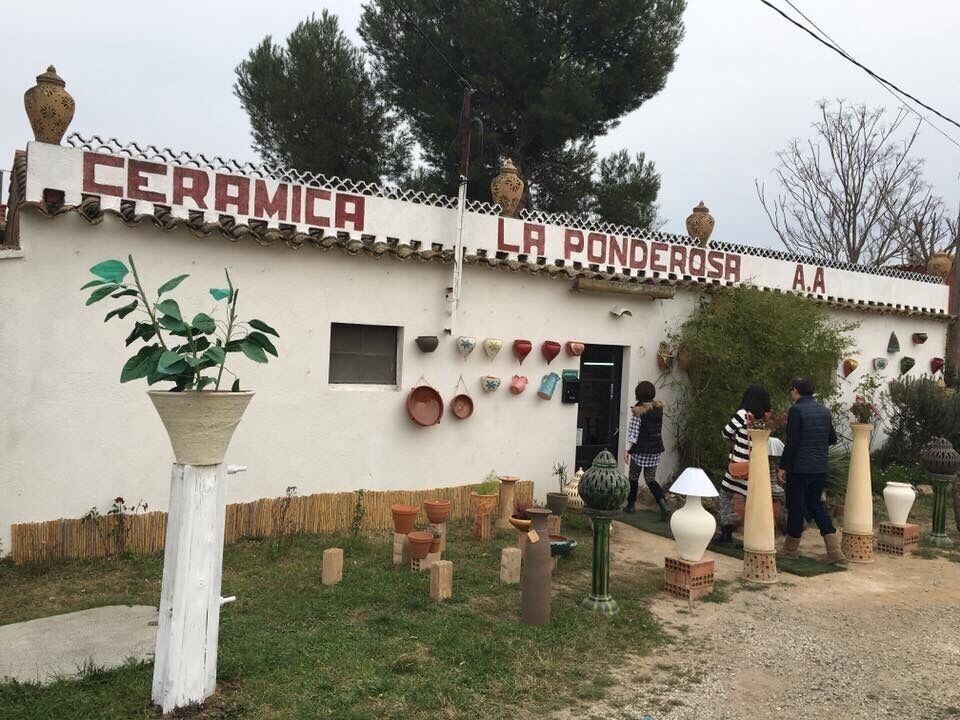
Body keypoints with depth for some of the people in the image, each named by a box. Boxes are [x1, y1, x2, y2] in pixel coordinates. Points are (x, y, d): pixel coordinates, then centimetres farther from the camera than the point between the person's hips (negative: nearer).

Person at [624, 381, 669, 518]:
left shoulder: (637, 410, -14)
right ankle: (662, 502, -9)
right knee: (650, 479, 11)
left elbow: (633, 432, -14)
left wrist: (627, 450, -9)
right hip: (656, 450, 5)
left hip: (640, 449, -5)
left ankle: (631, 505, 23)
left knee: (633, 477, 14)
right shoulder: (659, 407, 1)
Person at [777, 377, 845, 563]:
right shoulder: (824, 411, 9)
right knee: (815, 503, 16)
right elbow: (832, 438, 17)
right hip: (821, 468, 7)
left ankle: (791, 548, 17)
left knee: (796, 506, 5)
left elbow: (791, 442, -16)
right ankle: (834, 550, 8)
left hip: (800, 467, -7)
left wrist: (783, 466, -10)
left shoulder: (796, 410, -13)